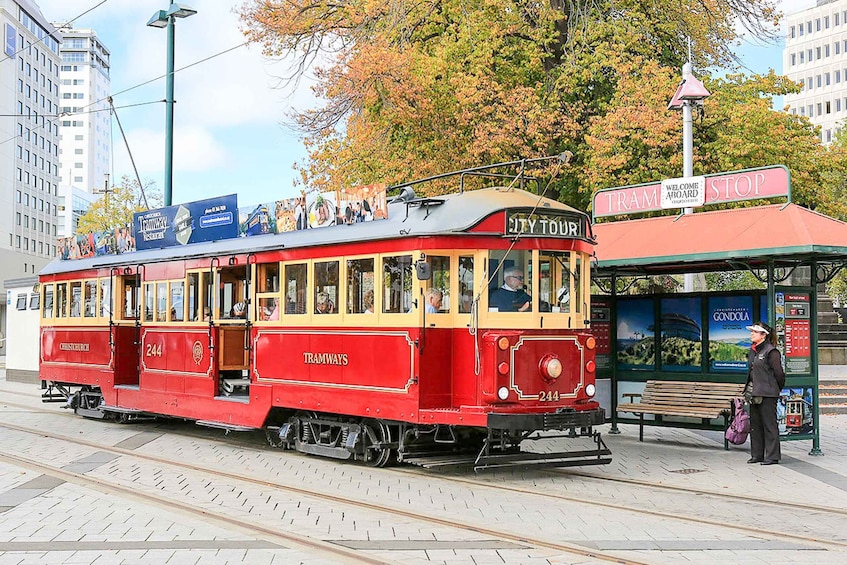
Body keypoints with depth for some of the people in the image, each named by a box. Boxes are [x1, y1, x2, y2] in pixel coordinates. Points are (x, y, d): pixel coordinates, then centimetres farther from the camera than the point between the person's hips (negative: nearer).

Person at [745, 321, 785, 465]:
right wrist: (748, 389, 16)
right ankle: (757, 455, 19)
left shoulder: (771, 352, -12)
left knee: (769, 424, -3)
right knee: (755, 425, 11)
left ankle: (772, 456, 2)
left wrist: (777, 390, 1)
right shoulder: (752, 351, 13)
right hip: (754, 394, 9)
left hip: (767, 394, -9)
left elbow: (779, 373, -10)